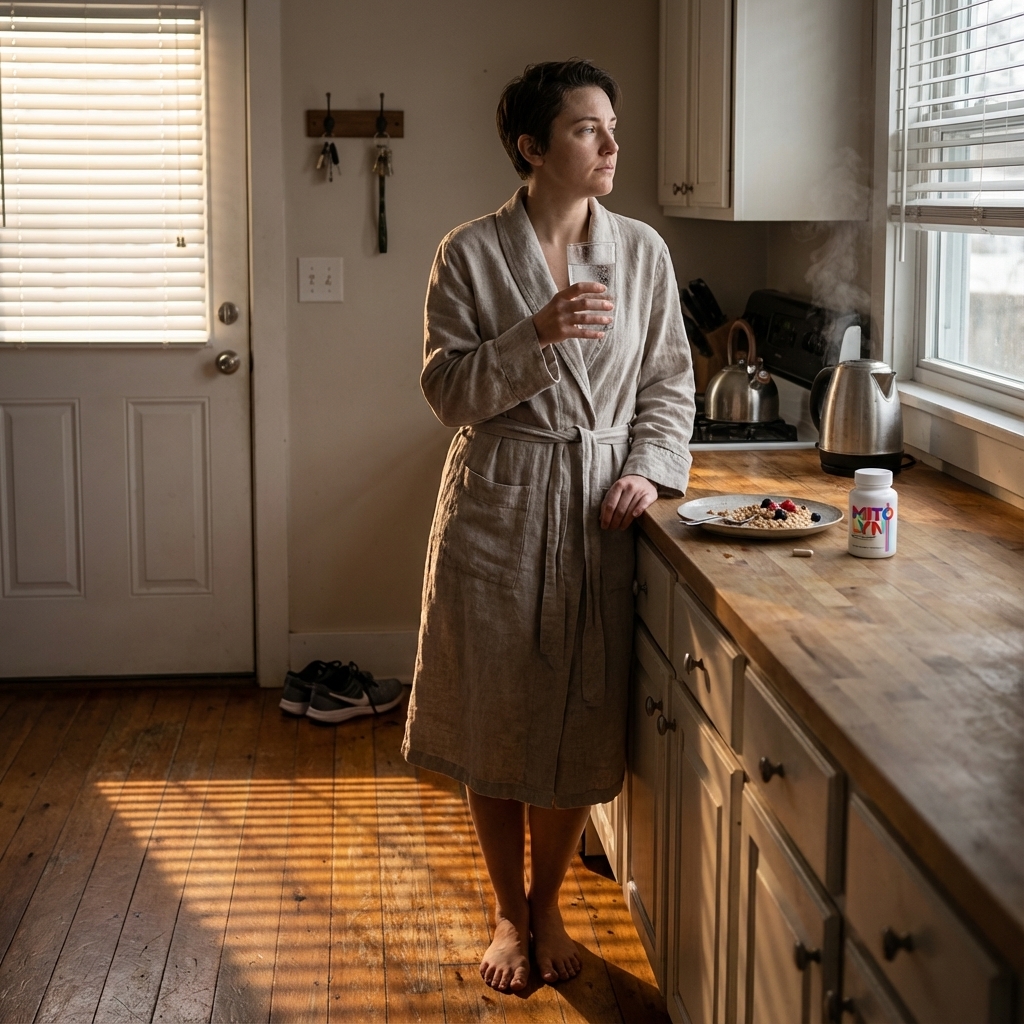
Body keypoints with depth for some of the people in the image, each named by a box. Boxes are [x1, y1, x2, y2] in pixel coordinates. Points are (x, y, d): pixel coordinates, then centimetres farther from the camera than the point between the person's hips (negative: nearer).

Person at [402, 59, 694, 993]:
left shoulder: (642, 251, 3)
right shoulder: (471, 254, -5)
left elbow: (669, 382, 8)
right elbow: (448, 390, -9)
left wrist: (652, 468, -8)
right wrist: (536, 338, -23)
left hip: (597, 514, 2)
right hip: (495, 510, -2)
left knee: (581, 725, 9)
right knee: (493, 724, 7)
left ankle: (548, 904, 32)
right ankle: (509, 913, 28)